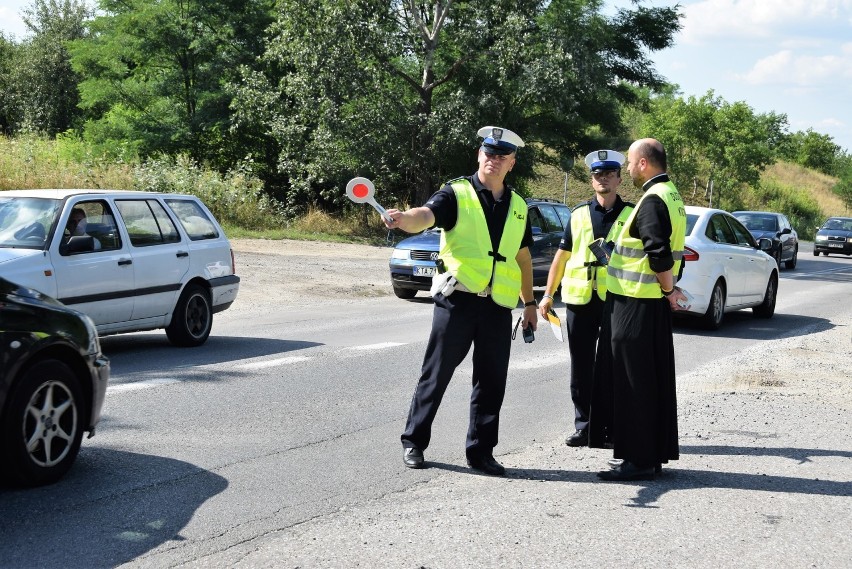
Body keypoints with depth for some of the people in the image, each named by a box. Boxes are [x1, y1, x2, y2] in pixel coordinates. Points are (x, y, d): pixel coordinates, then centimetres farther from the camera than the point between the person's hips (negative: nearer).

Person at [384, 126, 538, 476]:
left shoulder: (518, 207, 15)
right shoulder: (457, 194, -1)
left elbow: (523, 257, 23)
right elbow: (425, 216, -21)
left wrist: (529, 302, 20)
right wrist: (403, 219, -43)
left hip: (498, 306, 4)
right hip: (457, 301, -4)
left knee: (491, 382, 6)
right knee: (436, 374, 1)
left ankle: (481, 451, 17)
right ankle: (413, 442, 14)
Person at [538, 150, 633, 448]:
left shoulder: (630, 215, 4)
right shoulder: (578, 214, 11)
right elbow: (562, 256, 13)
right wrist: (548, 294, 8)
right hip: (579, 299, 3)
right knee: (581, 366, 6)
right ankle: (583, 425, 14)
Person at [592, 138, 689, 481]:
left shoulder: (652, 199, -17)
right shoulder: (671, 194, 14)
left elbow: (659, 254, -25)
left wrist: (668, 289, -12)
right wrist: (669, 288, 14)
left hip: (636, 306, -10)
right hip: (655, 304, 10)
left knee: (634, 382, -4)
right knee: (654, 379, 14)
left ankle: (639, 459, 1)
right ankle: (654, 454, 22)